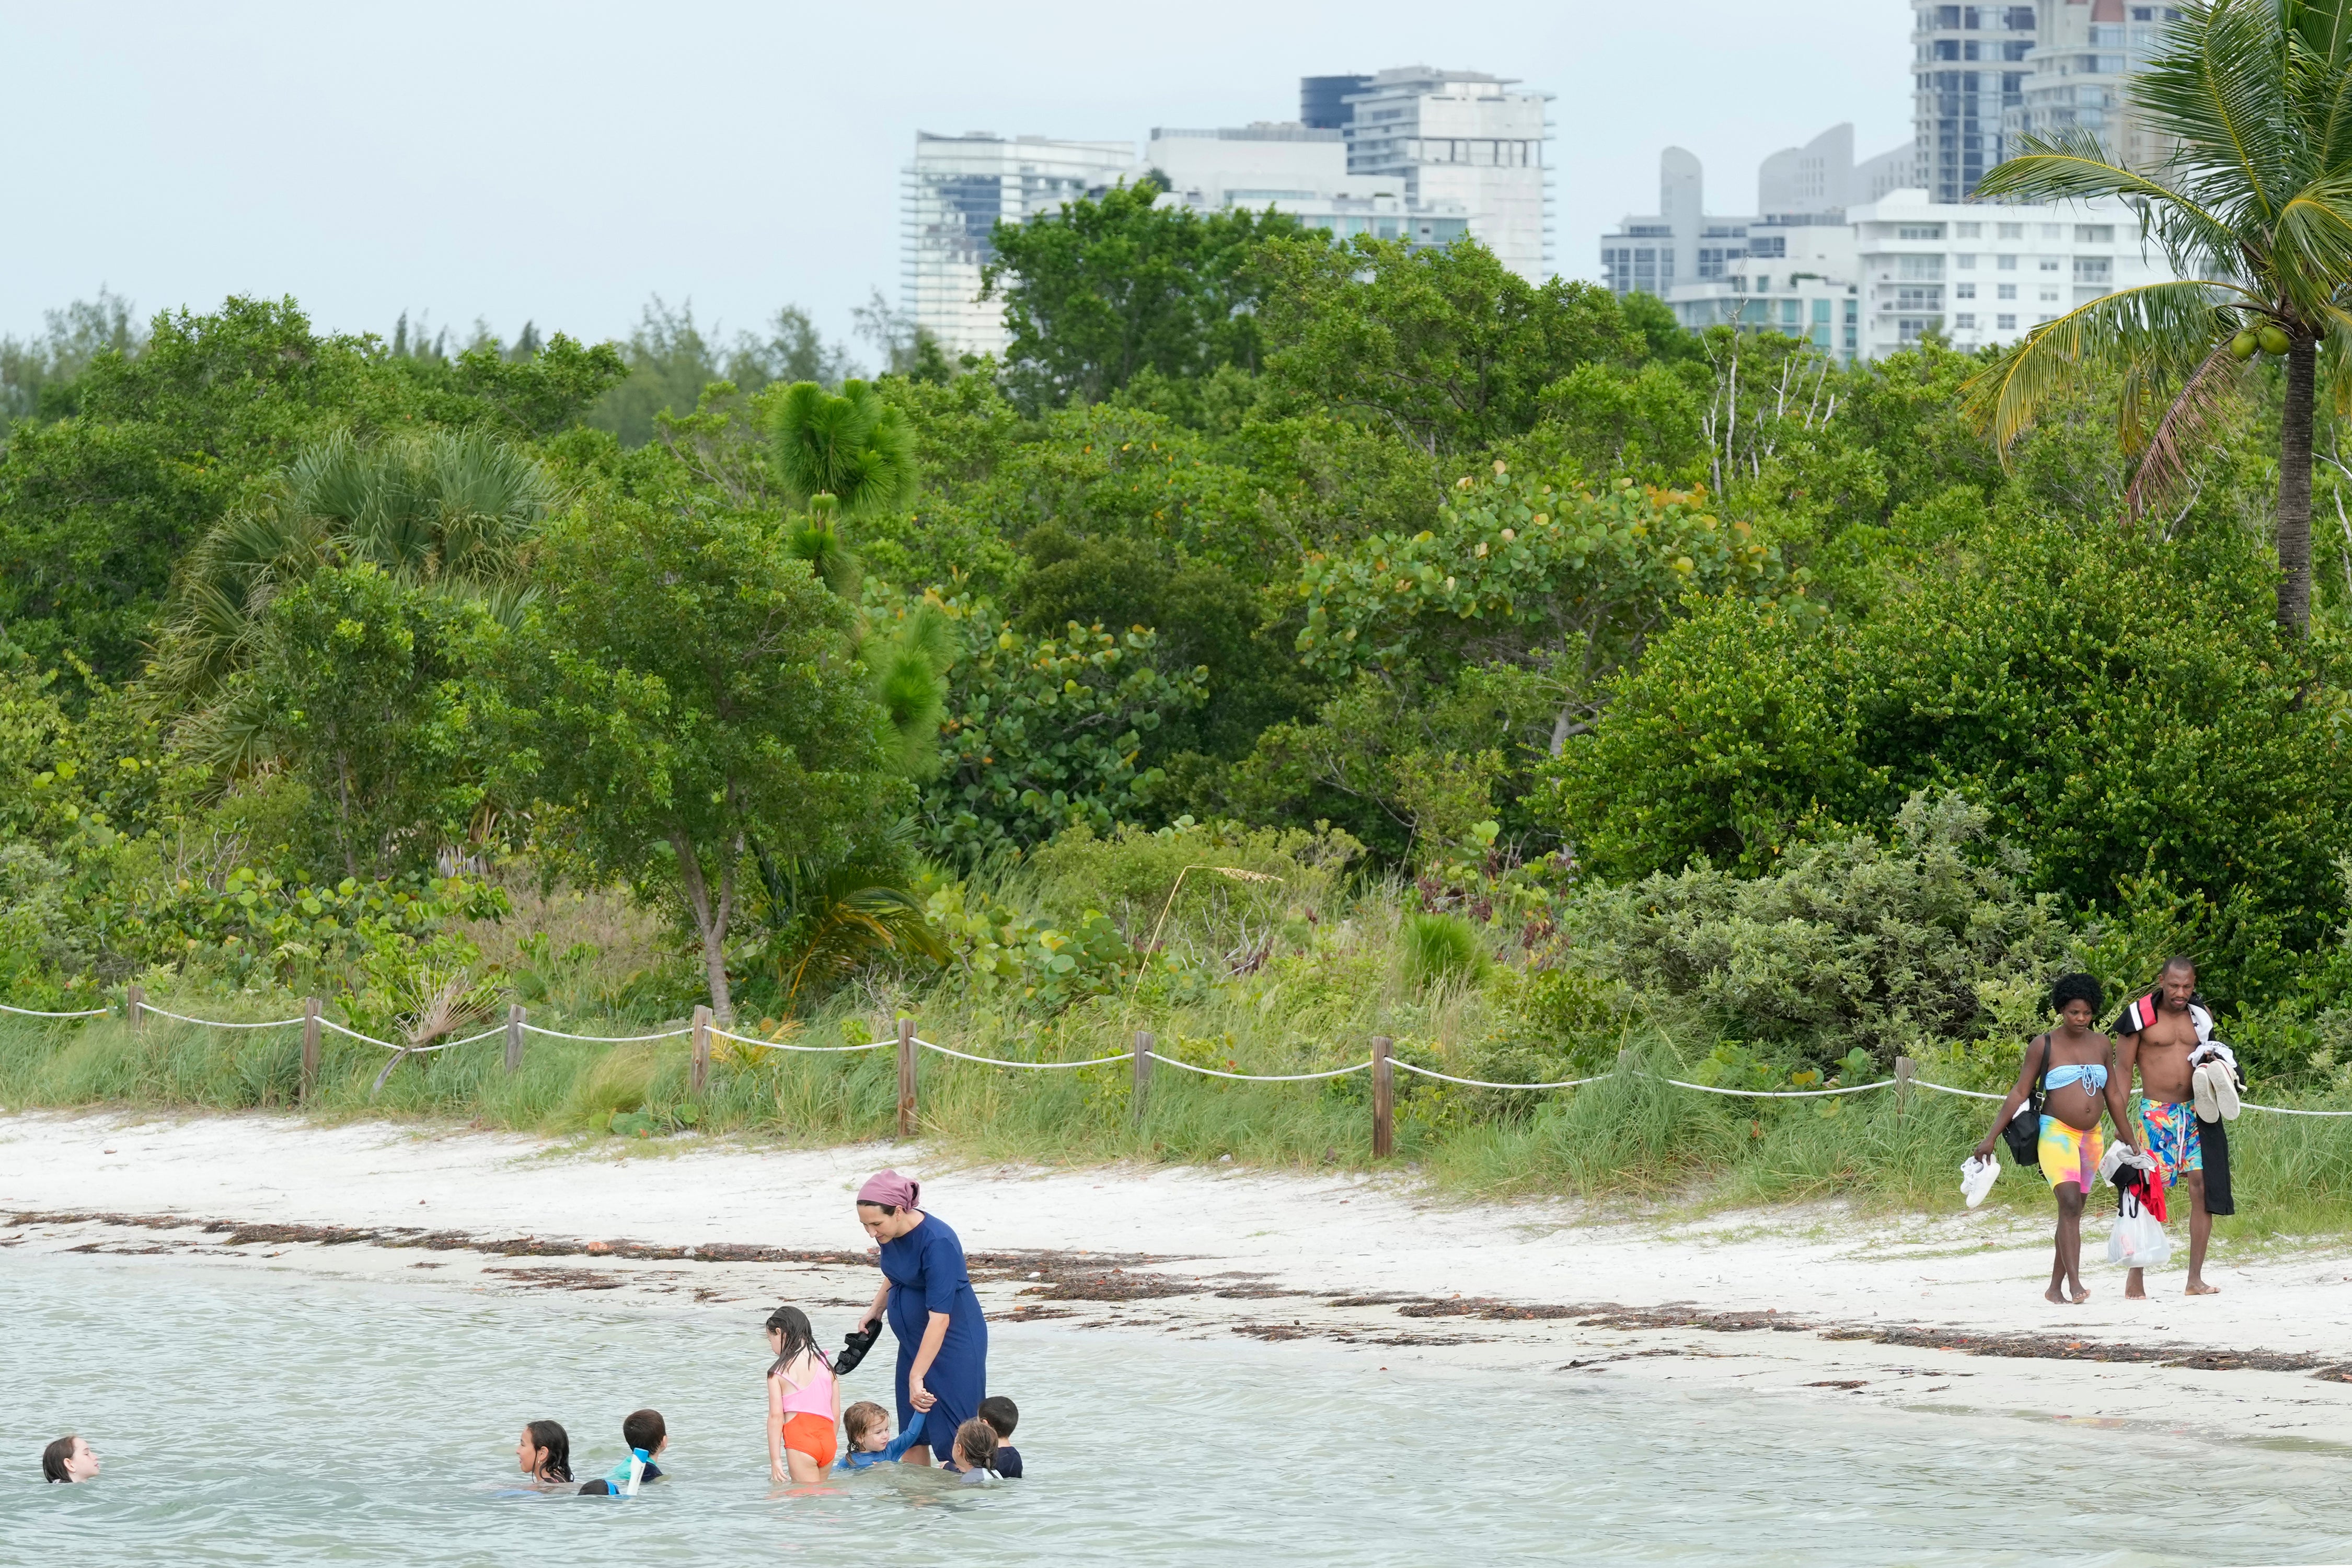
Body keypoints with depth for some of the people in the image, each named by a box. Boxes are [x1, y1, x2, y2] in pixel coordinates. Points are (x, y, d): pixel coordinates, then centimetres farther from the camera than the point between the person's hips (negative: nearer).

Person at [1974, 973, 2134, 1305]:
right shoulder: (2044, 1046, -3)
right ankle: (2075, 1283, -28)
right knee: (2069, 1203, -20)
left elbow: (2114, 1096, 16)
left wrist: (2130, 1143, 17)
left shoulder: (2102, 1045, 10)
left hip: (2091, 1137, 5)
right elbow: (2020, 1092, -3)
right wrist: (1992, 1137, -7)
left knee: (2074, 1212, 7)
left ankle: (2056, 1287, 13)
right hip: (2056, 1132, -5)